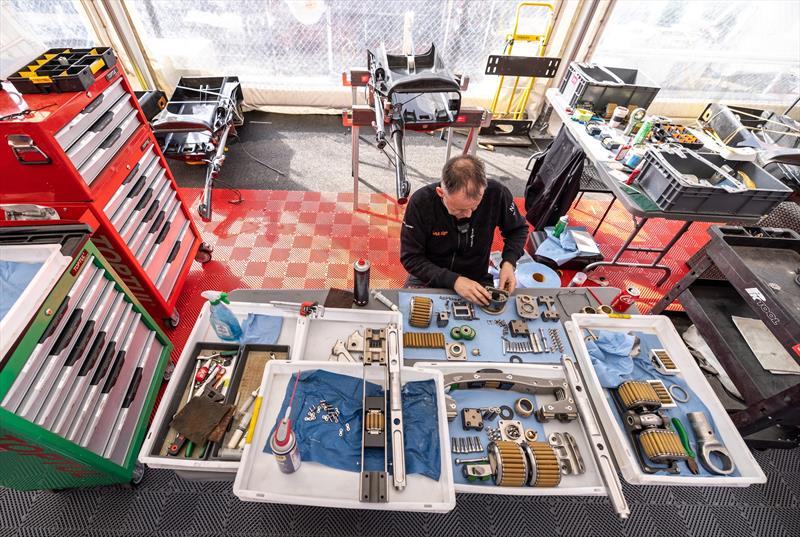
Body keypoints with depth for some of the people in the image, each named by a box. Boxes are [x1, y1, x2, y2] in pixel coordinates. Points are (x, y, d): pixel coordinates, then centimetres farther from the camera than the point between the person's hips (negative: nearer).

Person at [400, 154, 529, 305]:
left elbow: (518, 229, 2)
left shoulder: (496, 194, -18)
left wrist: (509, 262, -15)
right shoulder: (421, 201, -22)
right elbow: (410, 257, -16)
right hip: (429, 280, -2)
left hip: (477, 281, 2)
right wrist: (453, 280, -27)